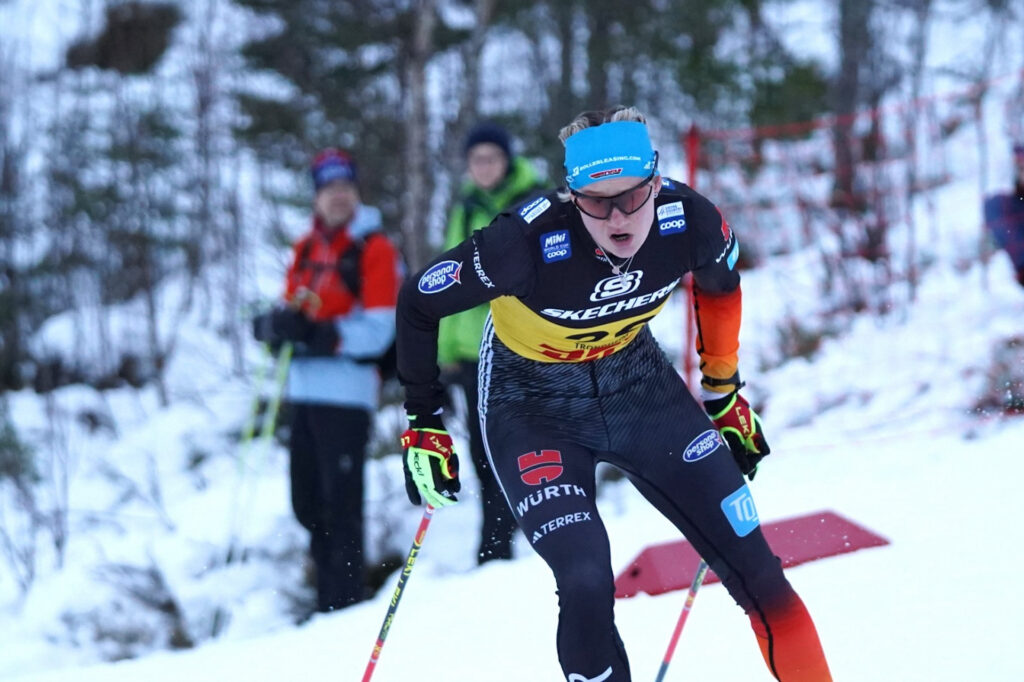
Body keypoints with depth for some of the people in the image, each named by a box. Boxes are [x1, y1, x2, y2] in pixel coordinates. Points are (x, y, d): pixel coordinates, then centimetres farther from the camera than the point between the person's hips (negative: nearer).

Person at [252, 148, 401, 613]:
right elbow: (289, 311, 16)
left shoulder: (374, 250, -3)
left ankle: (343, 607, -3)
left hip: (346, 392, -7)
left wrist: (322, 336, -23)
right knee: (307, 504, 11)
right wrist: (276, 324, -8)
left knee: (340, 505, -7)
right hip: (304, 390, 7)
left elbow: (378, 330, -11)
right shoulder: (307, 249, 17)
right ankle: (329, 596, 27)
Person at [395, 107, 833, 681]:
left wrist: (724, 391, 10)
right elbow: (418, 303, -19)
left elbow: (721, 282, 3)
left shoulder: (688, 220, -23)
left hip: (638, 381, 4)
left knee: (751, 561, -1)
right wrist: (425, 423, -12)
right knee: (587, 583, -20)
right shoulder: (532, 240, -34)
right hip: (534, 406, -3)